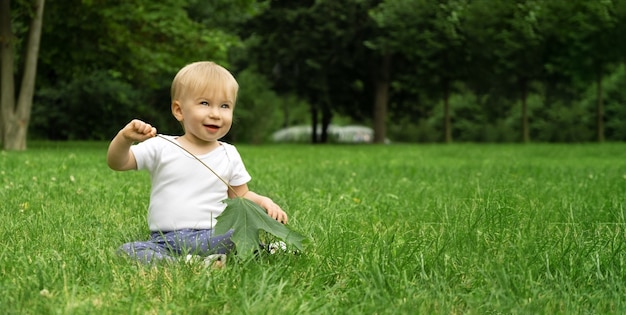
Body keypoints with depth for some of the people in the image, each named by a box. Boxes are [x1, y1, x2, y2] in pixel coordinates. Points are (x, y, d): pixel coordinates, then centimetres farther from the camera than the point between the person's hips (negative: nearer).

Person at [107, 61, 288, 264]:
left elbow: (241, 196, 17)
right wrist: (125, 137, -17)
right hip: (164, 240, 1)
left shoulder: (229, 155, 10)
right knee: (127, 252, -30)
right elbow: (117, 163, 4)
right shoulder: (161, 147, 5)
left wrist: (263, 202, -5)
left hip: (212, 238, 0)